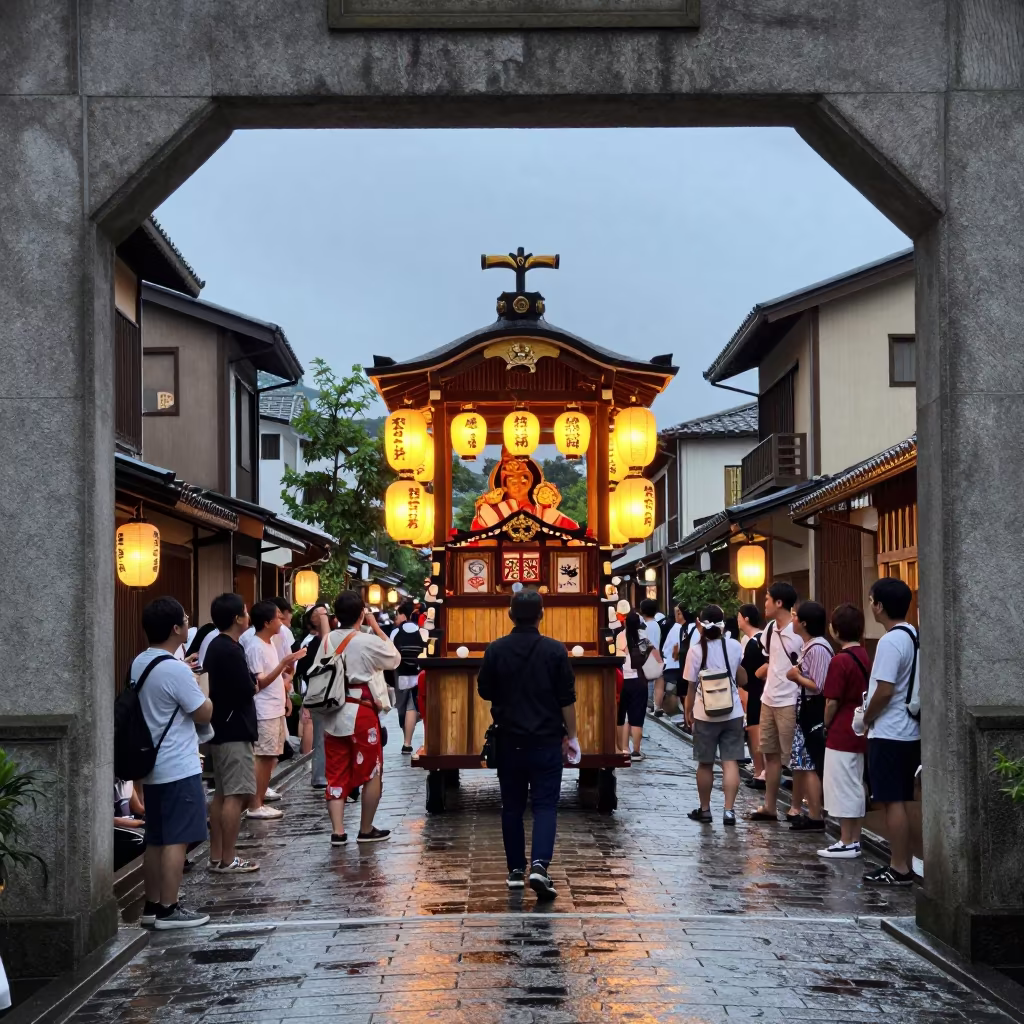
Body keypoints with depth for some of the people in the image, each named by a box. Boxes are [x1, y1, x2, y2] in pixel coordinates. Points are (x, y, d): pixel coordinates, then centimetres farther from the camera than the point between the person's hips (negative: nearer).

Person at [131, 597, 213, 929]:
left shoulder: (139, 664, 8)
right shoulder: (176, 670, -19)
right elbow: (204, 714, -12)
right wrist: (203, 692, 7)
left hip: (153, 766, 9)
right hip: (179, 768, -9)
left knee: (156, 839, 13)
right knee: (176, 840, -3)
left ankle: (152, 905, 18)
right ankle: (168, 909, -1)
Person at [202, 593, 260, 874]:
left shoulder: (216, 646, 12)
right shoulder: (231, 651, -19)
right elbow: (247, 690, -22)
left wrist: (249, 682, 1)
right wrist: (253, 684, -1)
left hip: (221, 728, 10)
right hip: (235, 730, -10)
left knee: (222, 794, 13)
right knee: (237, 795, -7)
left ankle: (216, 857, 16)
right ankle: (228, 860, -5)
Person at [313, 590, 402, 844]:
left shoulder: (327, 640, 4)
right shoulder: (368, 642, -11)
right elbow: (395, 658, 4)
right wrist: (376, 627, 7)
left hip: (332, 714, 5)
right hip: (361, 714, -5)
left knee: (336, 773, 9)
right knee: (372, 773, 9)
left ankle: (337, 831, 4)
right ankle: (366, 830, 14)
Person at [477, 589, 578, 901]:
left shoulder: (495, 650, -3)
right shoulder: (555, 650, -7)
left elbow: (484, 692, 7)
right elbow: (567, 699, -4)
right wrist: (571, 735, 7)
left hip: (509, 739, 2)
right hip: (546, 738, -2)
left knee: (512, 805, 12)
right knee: (545, 804, 0)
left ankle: (516, 870, 16)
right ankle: (540, 865, -18)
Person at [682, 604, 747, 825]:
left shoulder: (696, 650, -9)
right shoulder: (734, 646, -2)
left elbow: (691, 686, -5)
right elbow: (742, 680, 7)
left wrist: (688, 712, 8)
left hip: (705, 715, -1)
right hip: (732, 713, 1)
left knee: (705, 764, 11)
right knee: (730, 762, 2)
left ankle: (704, 810, 20)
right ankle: (729, 810, -4)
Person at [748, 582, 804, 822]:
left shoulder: (798, 632, -17)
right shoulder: (770, 629, 8)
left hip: (789, 702, -9)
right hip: (768, 699, 9)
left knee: (794, 756, 0)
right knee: (770, 753, 13)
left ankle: (797, 807, 7)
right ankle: (769, 807, 21)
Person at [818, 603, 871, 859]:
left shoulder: (840, 661, -18)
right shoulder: (865, 657, 6)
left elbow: (832, 702, -17)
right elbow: (866, 695, 11)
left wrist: (826, 726, -2)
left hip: (841, 734, -8)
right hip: (859, 732, 8)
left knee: (842, 787, -1)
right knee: (855, 787, 14)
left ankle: (846, 843, 3)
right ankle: (855, 840, 20)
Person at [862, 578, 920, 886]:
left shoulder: (890, 641, -18)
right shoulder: (914, 636, 10)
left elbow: (884, 691, -23)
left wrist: (866, 718, -6)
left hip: (889, 733, -9)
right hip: (910, 730, 9)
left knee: (893, 801, -4)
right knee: (901, 800, 13)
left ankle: (899, 869, 0)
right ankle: (902, 863, 17)